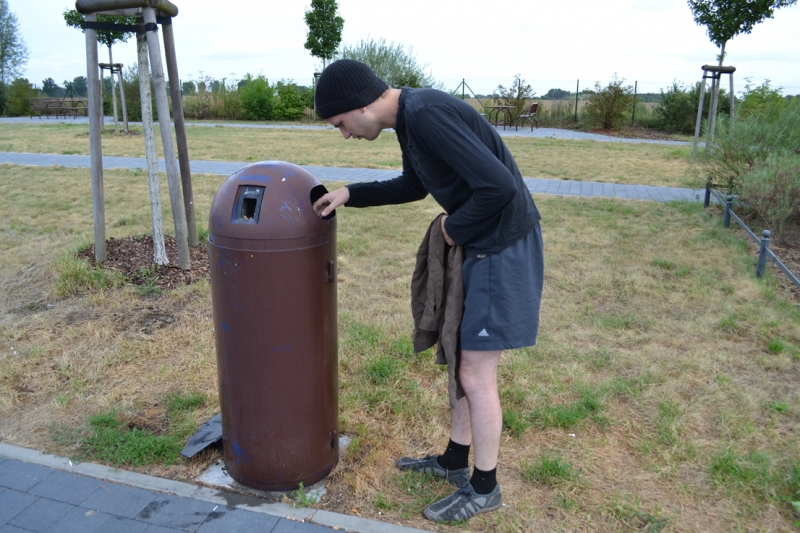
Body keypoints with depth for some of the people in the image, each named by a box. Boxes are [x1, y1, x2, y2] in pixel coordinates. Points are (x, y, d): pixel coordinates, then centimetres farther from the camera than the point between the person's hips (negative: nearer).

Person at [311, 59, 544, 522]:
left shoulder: (427, 114, -23)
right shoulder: (409, 116, 8)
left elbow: (499, 185, -29)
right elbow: (414, 185, 22)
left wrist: (455, 229, -13)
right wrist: (350, 195, 13)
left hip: (505, 246, -10)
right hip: (483, 244, 10)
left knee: (477, 375, 2)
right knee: (466, 361, 18)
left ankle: (484, 487, 22)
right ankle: (455, 461, 35)